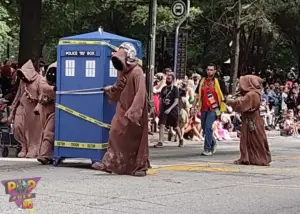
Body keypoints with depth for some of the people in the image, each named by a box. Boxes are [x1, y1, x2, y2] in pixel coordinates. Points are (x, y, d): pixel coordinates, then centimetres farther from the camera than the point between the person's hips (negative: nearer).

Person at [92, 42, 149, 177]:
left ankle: (140, 167, 11)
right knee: (115, 134, 2)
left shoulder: (137, 72, -18)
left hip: (134, 113, -7)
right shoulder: (121, 71, 6)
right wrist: (109, 90, 4)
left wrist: (132, 112, -27)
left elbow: (140, 94, -23)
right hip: (122, 110, 7)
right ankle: (109, 163, 5)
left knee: (135, 139, 0)